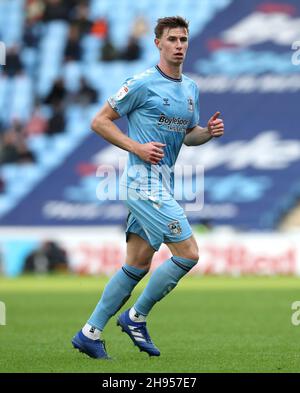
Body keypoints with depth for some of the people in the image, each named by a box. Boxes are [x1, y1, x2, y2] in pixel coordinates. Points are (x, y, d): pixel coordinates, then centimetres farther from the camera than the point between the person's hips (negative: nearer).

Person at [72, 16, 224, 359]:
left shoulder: (191, 88, 14)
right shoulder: (142, 84, -9)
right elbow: (99, 121, -6)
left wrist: (209, 132, 4)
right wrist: (137, 148, -15)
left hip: (162, 186, 9)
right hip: (144, 181, -9)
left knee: (137, 266, 9)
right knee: (188, 253, -13)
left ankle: (89, 334, 14)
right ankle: (136, 317, 1)